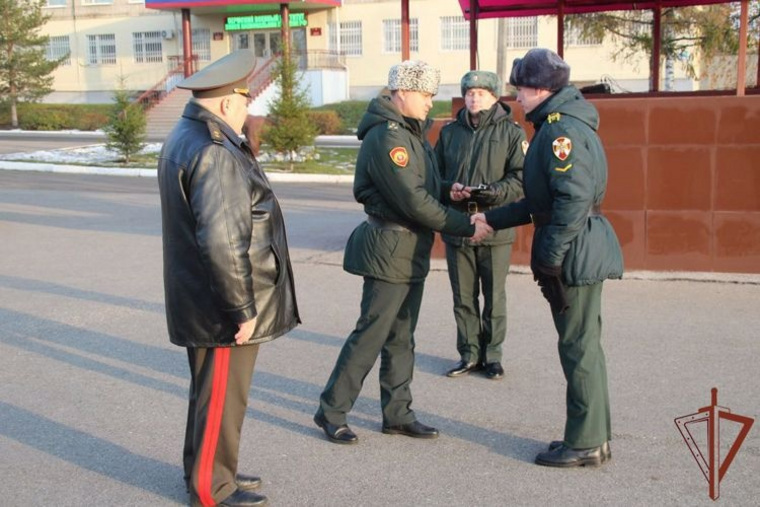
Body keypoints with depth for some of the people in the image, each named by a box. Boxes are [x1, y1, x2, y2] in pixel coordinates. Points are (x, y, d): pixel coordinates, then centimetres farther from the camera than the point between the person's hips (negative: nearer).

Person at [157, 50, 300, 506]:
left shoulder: (187, 138, 10)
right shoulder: (214, 153, -24)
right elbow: (222, 242, -30)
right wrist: (243, 308, -23)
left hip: (202, 302, 10)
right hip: (224, 310, -10)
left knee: (212, 391, 22)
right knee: (221, 397, 5)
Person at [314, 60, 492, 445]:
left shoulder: (412, 133, 14)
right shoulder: (387, 138, -18)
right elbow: (414, 203, -23)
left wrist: (447, 191, 0)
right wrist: (466, 227, -19)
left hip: (411, 252, 10)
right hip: (390, 250, -10)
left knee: (401, 337, 14)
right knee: (371, 334, -3)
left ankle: (397, 414, 24)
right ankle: (331, 412, 9)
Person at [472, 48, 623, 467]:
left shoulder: (563, 130, -16)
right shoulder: (556, 125, 17)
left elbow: (574, 200, -25)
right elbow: (540, 200, 21)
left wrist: (550, 256, -21)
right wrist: (492, 219, 23)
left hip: (576, 253, -10)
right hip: (578, 253, 10)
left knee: (579, 347, -2)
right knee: (583, 346, 15)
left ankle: (585, 444, 9)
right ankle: (592, 438, 26)